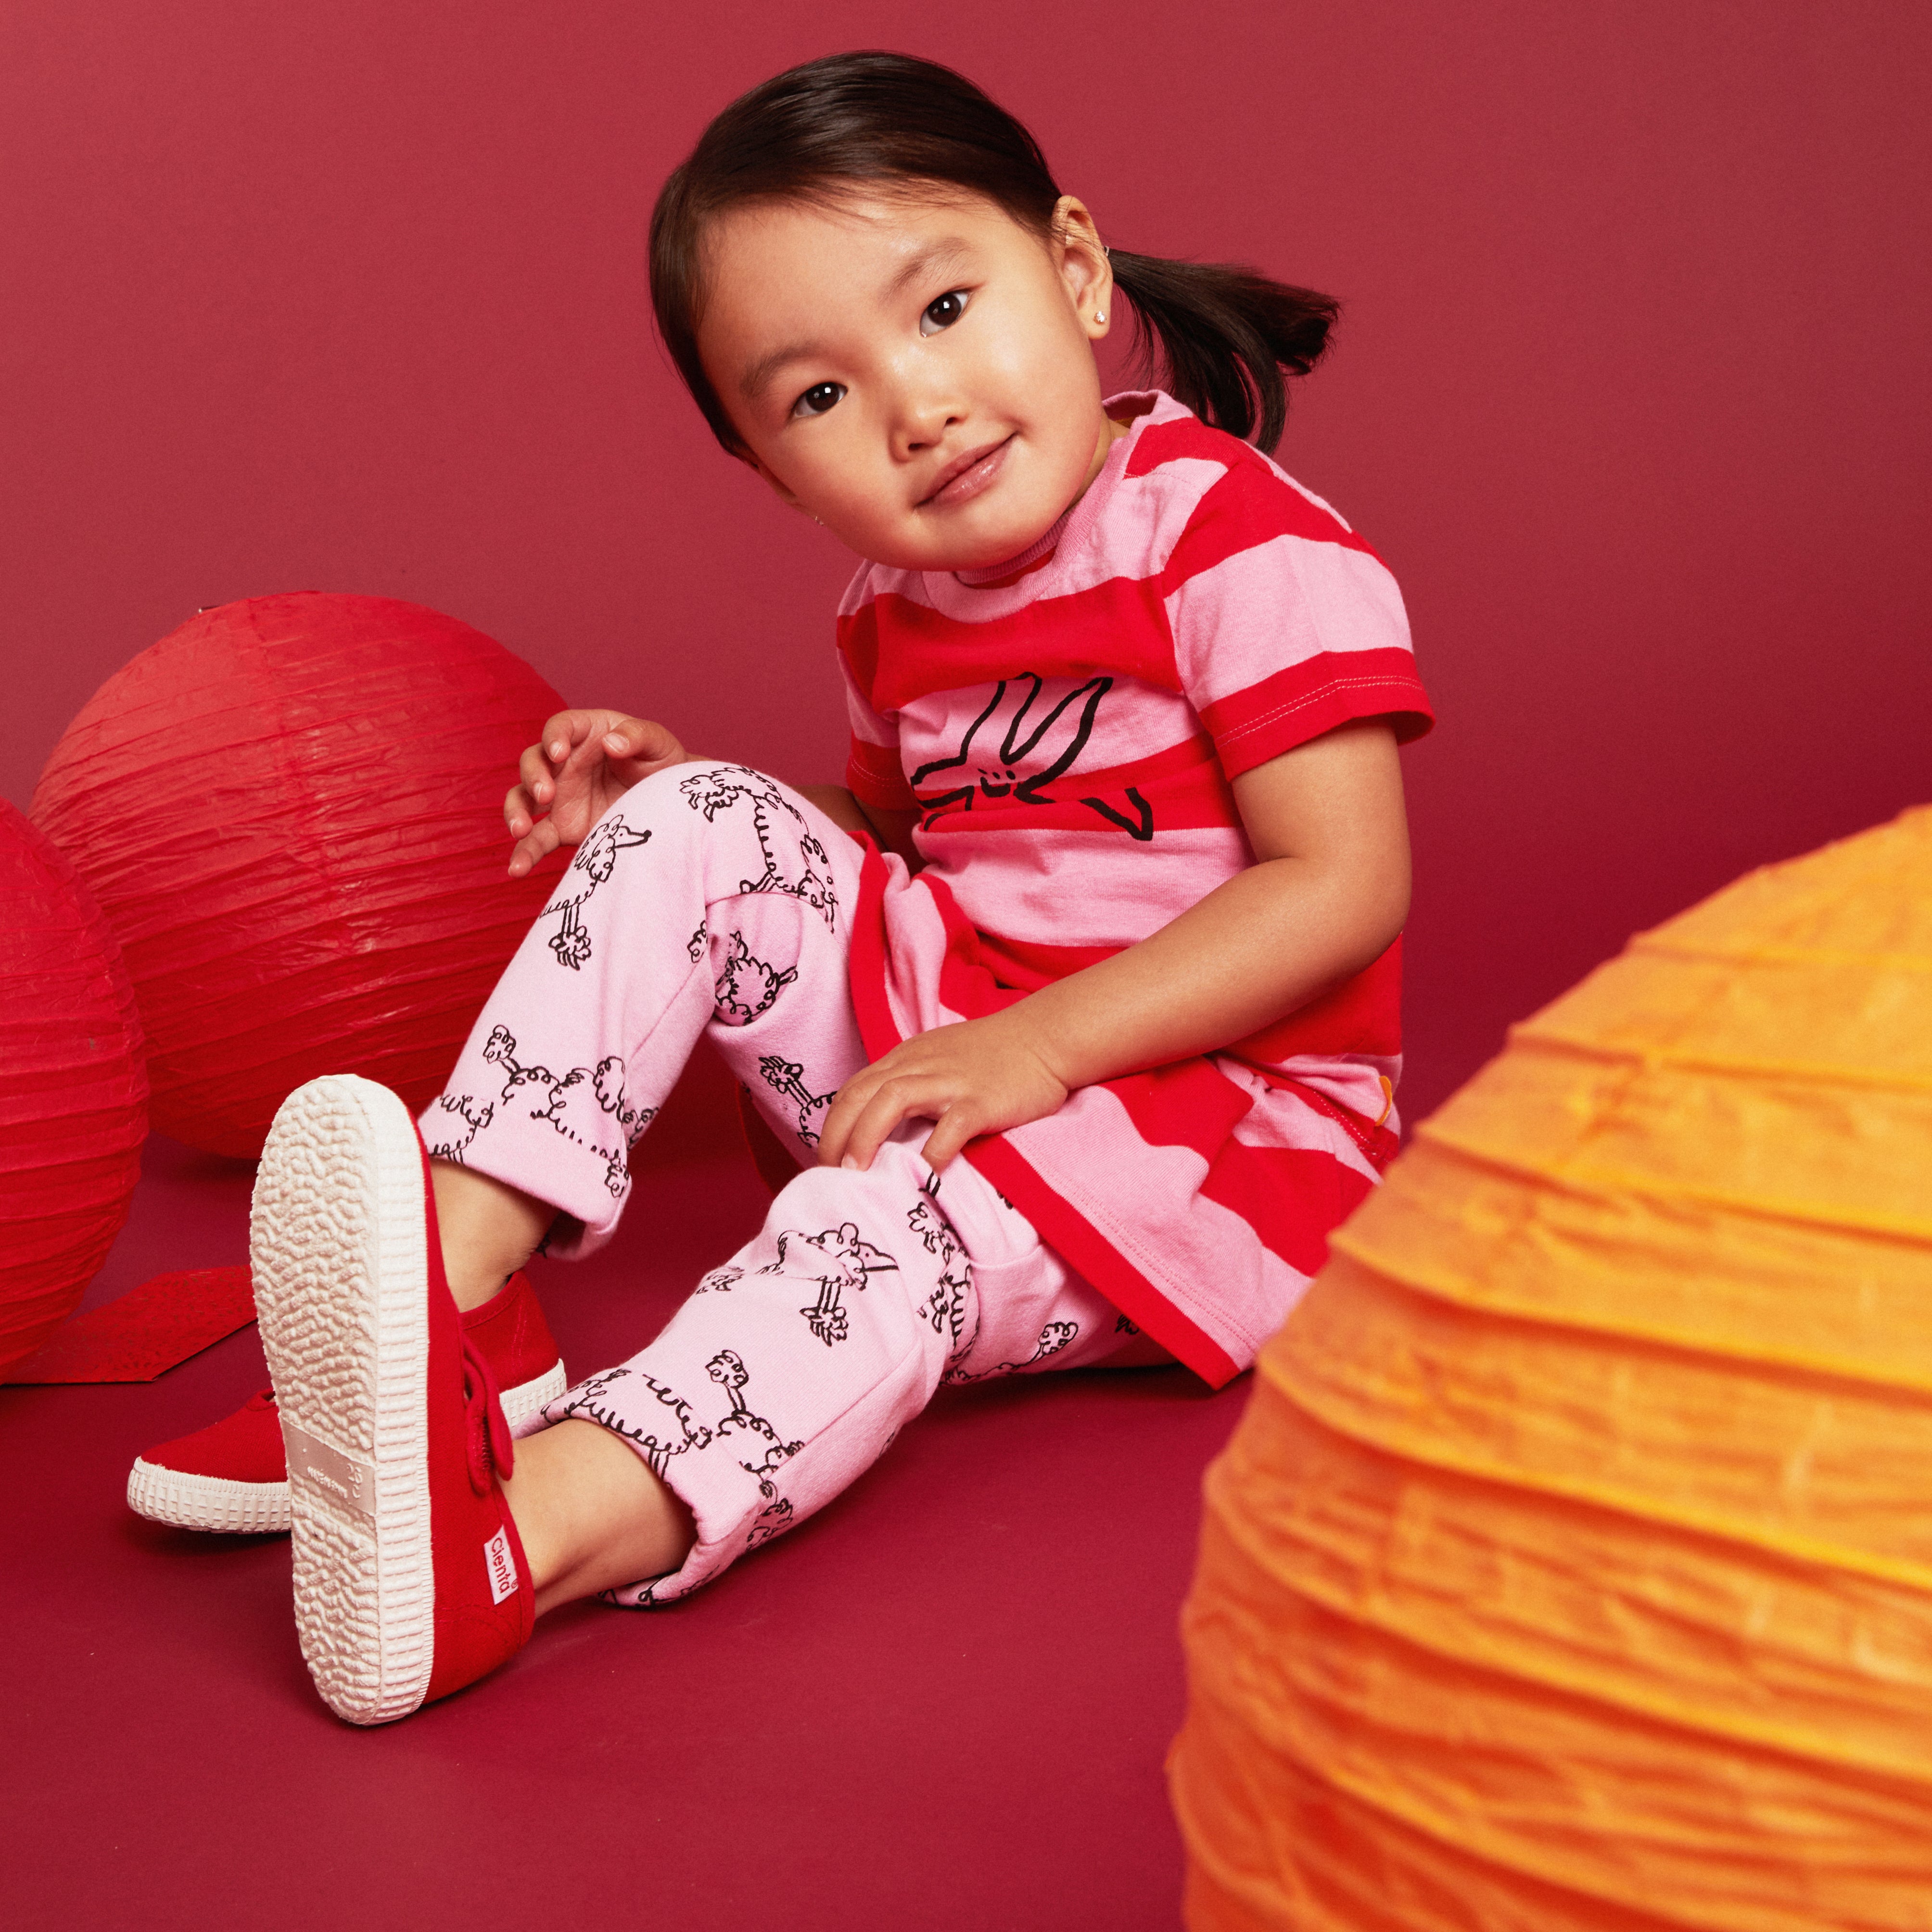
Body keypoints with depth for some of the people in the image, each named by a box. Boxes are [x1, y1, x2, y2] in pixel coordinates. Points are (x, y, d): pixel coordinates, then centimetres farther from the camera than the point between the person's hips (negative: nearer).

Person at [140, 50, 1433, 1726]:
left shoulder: (1248, 549, -15)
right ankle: (455, 1264, -24)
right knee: (702, 825, -12)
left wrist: (1039, 1045, -26)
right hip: (941, 1036, 7)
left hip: (1212, 1098, -6)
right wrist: (676, 814, 2)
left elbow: (1346, 891, -20)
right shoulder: (900, 608, 7)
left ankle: (516, 1536, -54)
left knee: (904, 1214, -35)